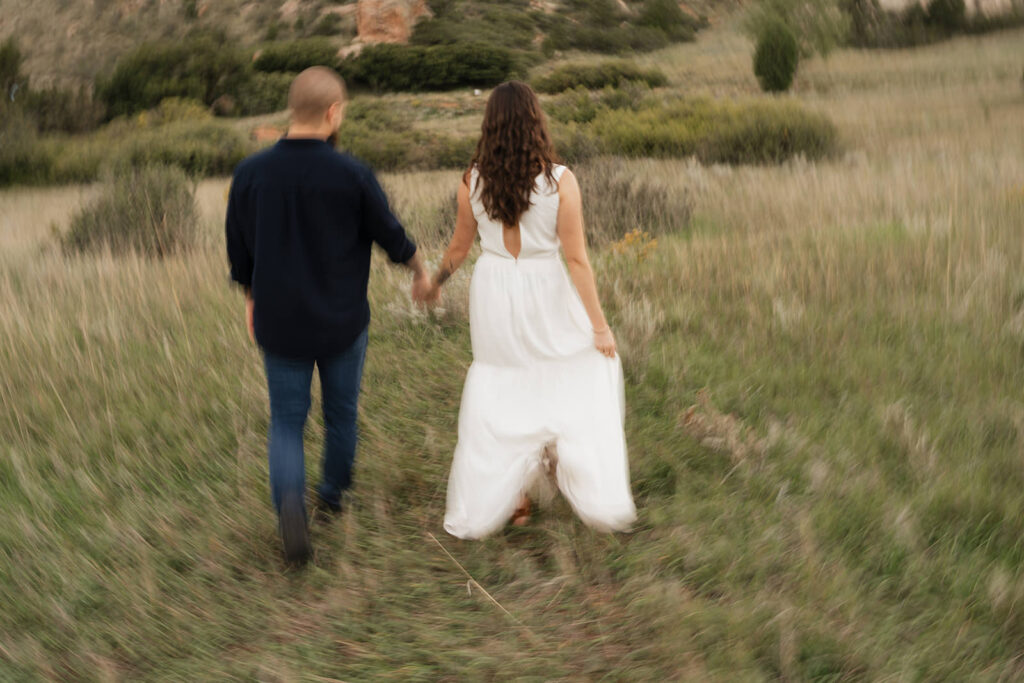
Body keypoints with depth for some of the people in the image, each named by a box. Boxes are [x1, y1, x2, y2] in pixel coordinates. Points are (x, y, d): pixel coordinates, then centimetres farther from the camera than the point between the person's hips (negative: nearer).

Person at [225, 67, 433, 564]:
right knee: (341, 411, 21)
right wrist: (420, 272, 16)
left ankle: (290, 508, -10)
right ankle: (332, 494, 40)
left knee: (287, 422, 13)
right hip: (342, 322, -1)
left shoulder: (250, 173, -8)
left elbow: (238, 250, 3)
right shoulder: (351, 175, -16)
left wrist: (251, 298, 21)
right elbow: (391, 236, -4)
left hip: (279, 323, 1)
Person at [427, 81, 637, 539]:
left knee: (500, 397, 18)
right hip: (545, 295, -3)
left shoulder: (473, 180, -7)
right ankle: (598, 497, 18)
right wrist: (599, 324, -7)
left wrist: (435, 282, 24)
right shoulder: (559, 180, -15)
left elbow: (459, 247, 4)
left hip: (492, 292, 3)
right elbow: (576, 259, -15)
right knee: (589, 370, 18)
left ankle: (508, 500, 27)